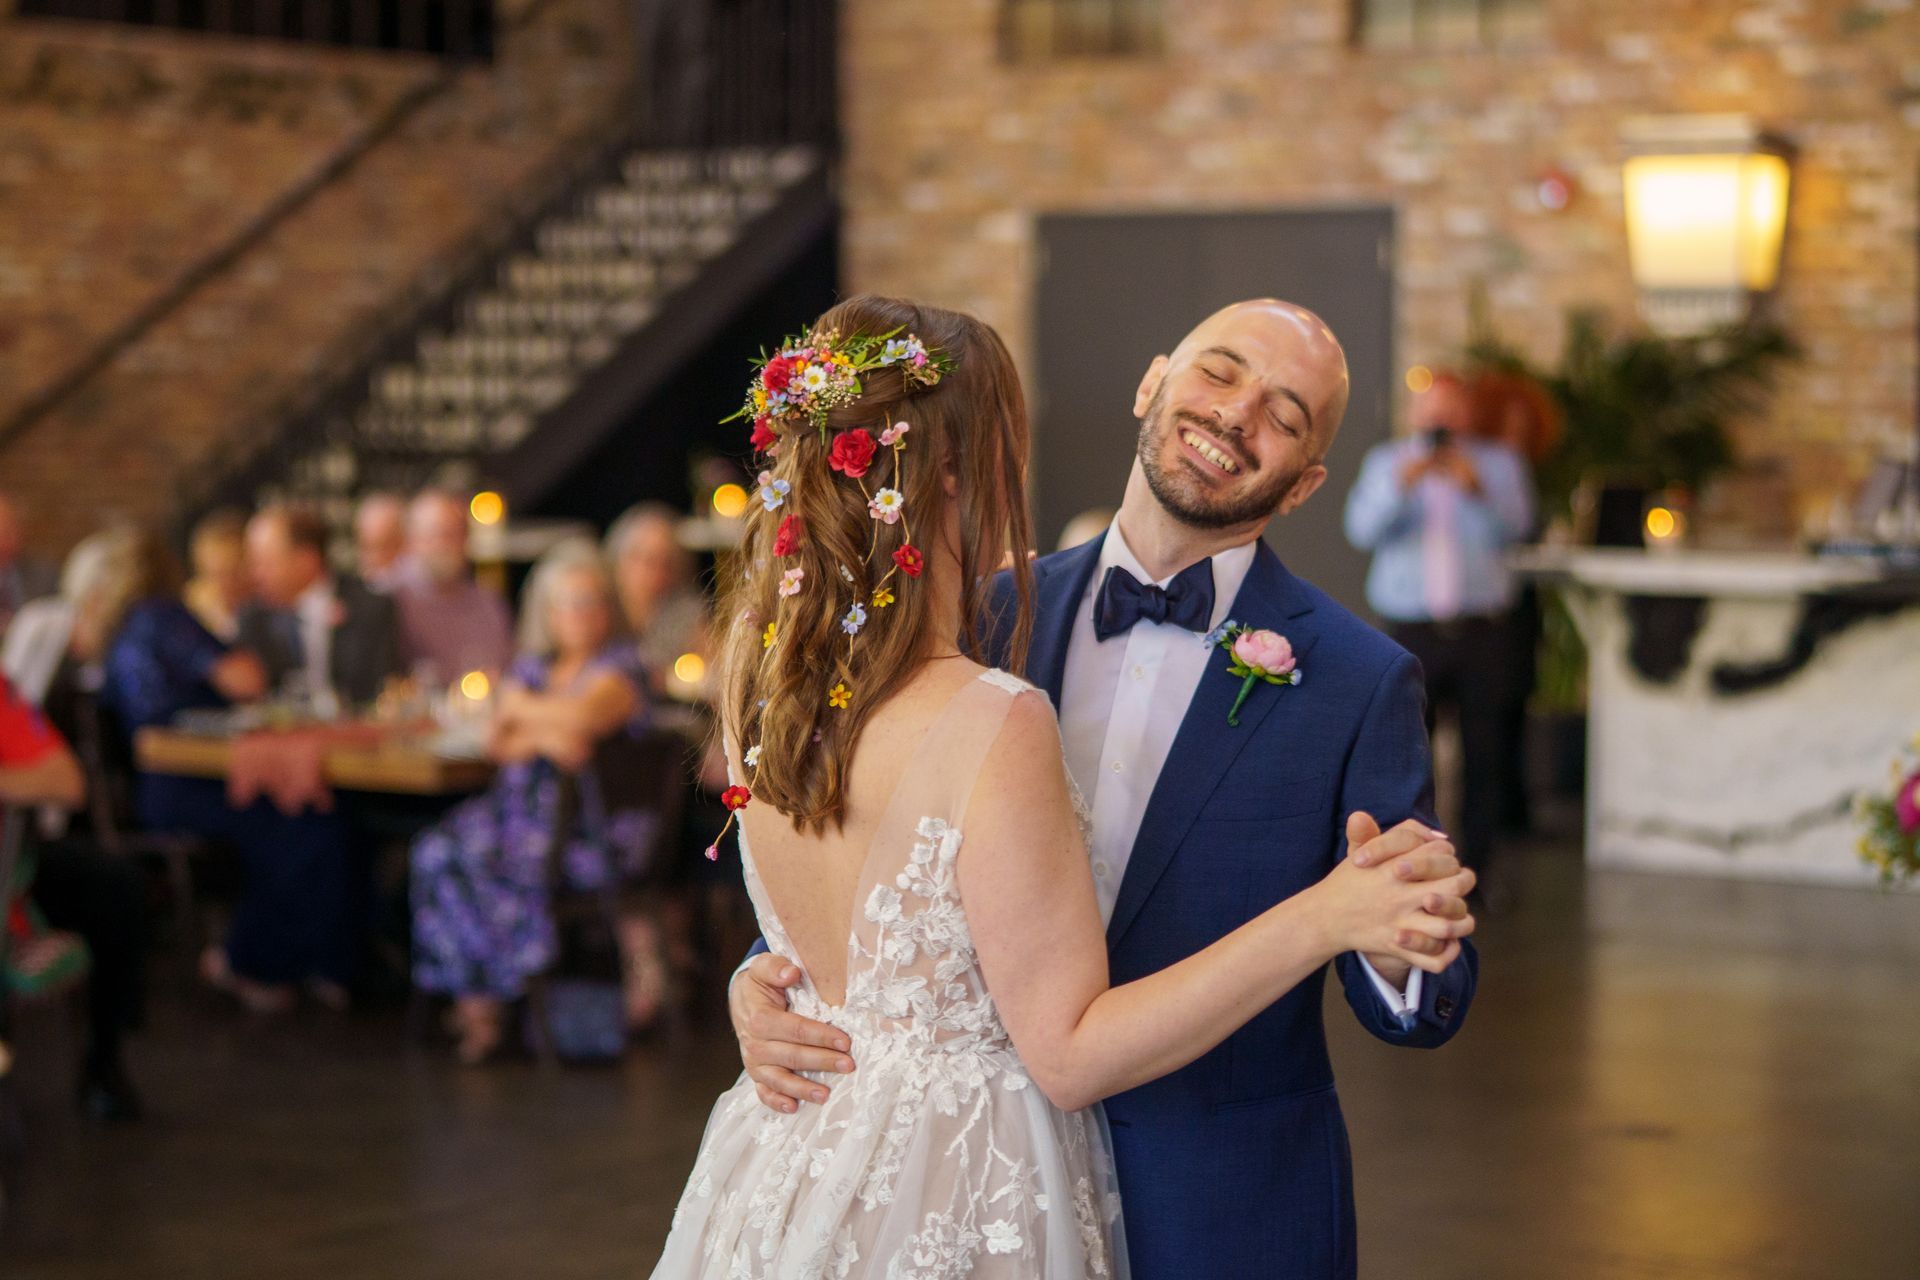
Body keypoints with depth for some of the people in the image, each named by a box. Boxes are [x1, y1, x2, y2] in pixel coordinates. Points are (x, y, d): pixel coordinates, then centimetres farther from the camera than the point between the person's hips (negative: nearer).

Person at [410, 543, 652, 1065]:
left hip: (592, 822, -6)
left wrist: (523, 708, 0)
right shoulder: (531, 666, 18)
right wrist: (543, 736, -13)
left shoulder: (620, 666, 1)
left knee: (492, 861, -29)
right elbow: (498, 742, 7)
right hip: (520, 805, 6)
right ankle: (476, 1000, -16)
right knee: (438, 855, -19)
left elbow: (583, 718, -18)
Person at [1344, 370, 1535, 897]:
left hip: (1481, 633, 1)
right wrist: (1400, 485, -23)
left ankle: (1478, 861, 11)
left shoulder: (1497, 463, 11)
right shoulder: (1384, 463, 12)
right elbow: (1362, 529, -5)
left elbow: (1515, 526, -7)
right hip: (1412, 632, 0)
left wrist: (1477, 490, -25)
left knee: (1485, 752, 1)